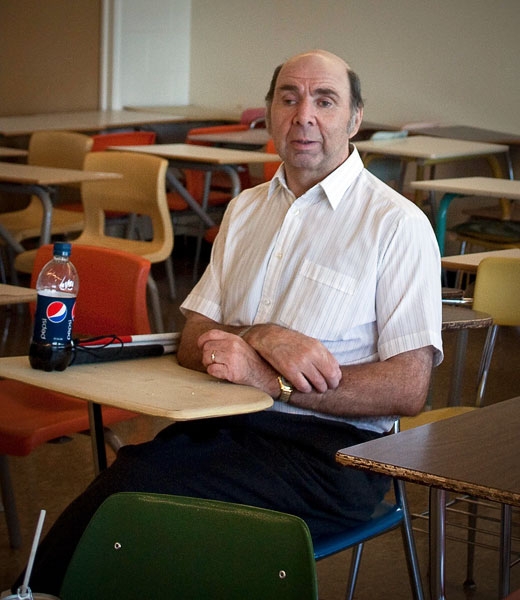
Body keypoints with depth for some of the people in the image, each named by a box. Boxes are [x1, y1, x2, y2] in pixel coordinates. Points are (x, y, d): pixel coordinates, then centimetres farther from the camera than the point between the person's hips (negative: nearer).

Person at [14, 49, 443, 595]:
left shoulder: (397, 224, 0)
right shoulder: (246, 209, 20)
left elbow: (408, 390, -8)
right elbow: (192, 342, 14)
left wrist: (273, 381, -16)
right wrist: (262, 336, -9)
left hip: (330, 449, -5)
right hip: (223, 423, 5)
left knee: (140, 490, -28)